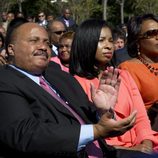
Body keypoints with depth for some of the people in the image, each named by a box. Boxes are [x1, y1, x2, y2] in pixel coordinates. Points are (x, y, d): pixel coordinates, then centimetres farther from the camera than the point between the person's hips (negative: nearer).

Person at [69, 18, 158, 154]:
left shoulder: (123, 75, 17)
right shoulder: (76, 82, -1)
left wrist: (146, 144, -10)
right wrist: (127, 150, -16)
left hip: (138, 145, 5)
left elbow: (140, 117, 10)